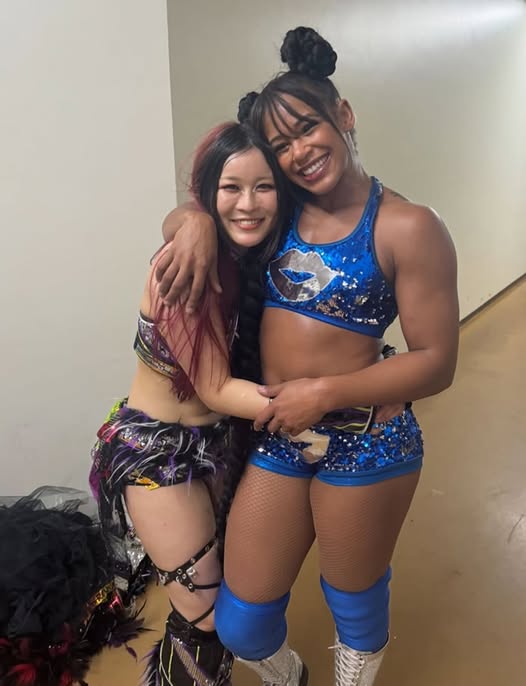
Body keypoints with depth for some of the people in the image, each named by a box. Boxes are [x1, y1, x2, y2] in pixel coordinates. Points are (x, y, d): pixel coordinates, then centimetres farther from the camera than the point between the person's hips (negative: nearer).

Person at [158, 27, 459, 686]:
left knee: (355, 605, 22)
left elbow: (436, 362, -12)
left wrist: (324, 393, -18)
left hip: (365, 441, -4)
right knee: (240, 626, 16)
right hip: (275, 434, 5)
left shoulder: (407, 228, -12)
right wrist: (195, 221, -9)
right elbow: (186, 214, 14)